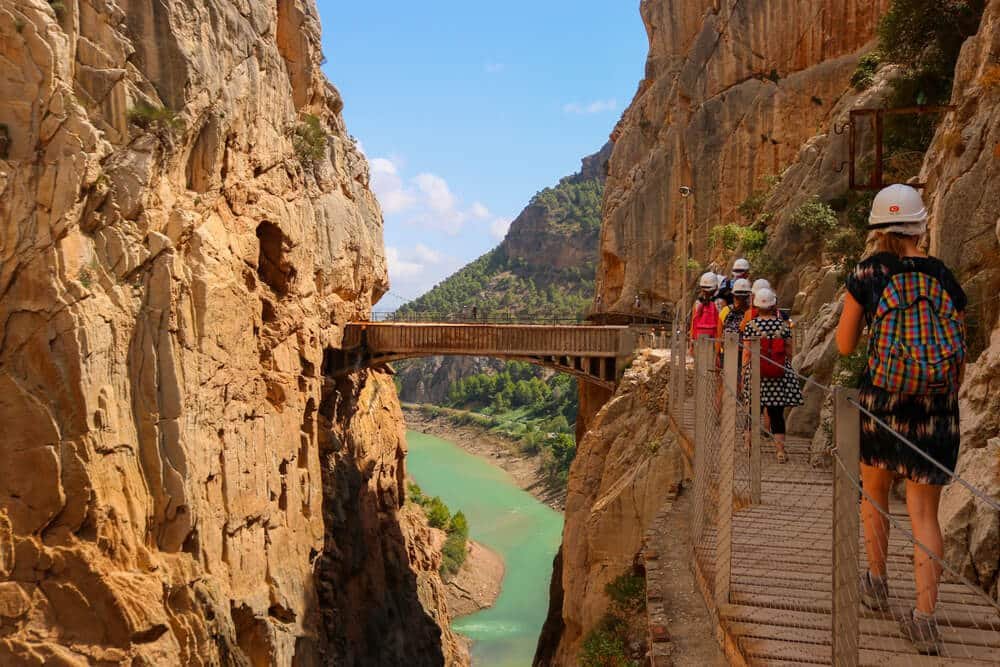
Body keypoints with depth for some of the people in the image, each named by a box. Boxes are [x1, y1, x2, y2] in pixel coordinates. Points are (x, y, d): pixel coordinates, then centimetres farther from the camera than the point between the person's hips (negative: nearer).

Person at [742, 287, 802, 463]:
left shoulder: (750, 325, -5)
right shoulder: (783, 325, -1)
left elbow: (746, 353, -5)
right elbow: (789, 352, 5)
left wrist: (743, 374, 3)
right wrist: (786, 368, 20)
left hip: (756, 375, -1)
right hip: (780, 376, 1)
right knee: (777, 413, 4)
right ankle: (780, 448, -3)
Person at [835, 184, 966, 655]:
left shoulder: (868, 274, -5)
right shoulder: (947, 279, 3)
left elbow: (845, 346, 1)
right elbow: (960, 357, 8)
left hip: (879, 404, -2)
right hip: (937, 414, 2)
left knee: (874, 494, 21)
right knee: (924, 513, 6)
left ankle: (877, 584, 31)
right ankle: (925, 618, 0)